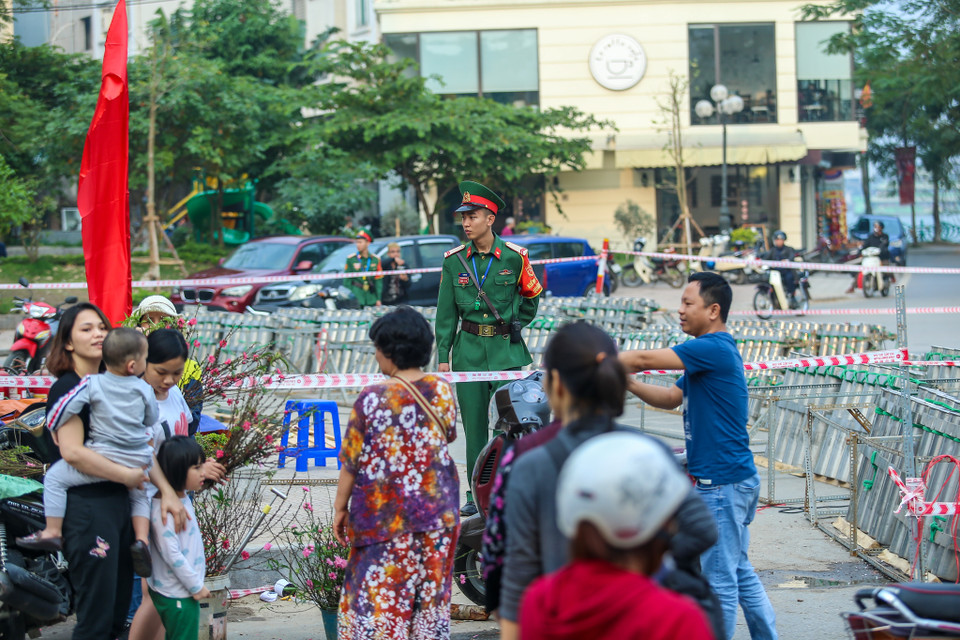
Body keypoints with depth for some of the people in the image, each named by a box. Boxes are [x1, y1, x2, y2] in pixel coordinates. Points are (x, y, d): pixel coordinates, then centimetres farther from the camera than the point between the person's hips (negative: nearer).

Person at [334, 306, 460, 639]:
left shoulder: (372, 399, -15)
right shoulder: (442, 390, -4)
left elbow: (351, 461, -9)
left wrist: (340, 507, 2)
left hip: (385, 513, -4)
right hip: (437, 508, 4)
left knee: (379, 592, 3)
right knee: (431, 588, 14)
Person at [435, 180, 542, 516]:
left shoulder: (514, 257, -3)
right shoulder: (454, 260, 1)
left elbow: (531, 296, 15)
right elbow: (446, 311, 6)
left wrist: (514, 326, 11)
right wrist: (442, 356, 3)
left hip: (506, 349, -1)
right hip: (469, 350, 2)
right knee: (474, 423, 3)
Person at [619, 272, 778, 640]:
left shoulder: (714, 348, -16)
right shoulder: (713, 350, 16)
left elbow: (643, 359, -19)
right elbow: (672, 398, 18)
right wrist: (625, 382, 4)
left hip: (722, 483, -10)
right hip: (734, 479, 10)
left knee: (719, 579, -4)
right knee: (740, 572, 17)